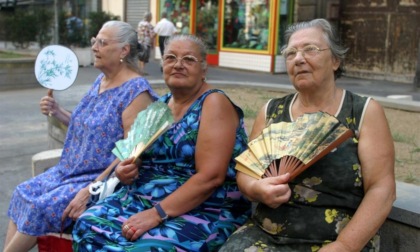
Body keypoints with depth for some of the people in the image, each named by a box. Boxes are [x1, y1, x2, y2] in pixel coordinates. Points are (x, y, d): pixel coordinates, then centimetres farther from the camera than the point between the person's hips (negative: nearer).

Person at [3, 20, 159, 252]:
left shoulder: (136, 90, -18)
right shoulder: (101, 80, 9)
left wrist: (91, 190, -24)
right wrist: (57, 112, 4)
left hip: (104, 179, -9)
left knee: (42, 207, -19)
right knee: (23, 193, 1)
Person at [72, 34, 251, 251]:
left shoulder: (214, 102, -10)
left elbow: (211, 176, -20)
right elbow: (141, 157, 20)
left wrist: (158, 214, -24)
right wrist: (125, 171, -4)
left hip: (204, 212, -6)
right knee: (89, 225, -17)